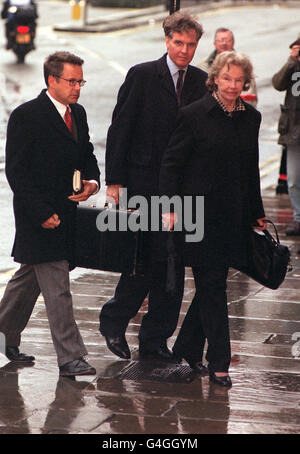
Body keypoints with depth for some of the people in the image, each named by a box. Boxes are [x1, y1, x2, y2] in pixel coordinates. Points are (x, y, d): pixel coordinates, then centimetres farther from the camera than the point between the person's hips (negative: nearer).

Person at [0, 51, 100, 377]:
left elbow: (87, 156, 21)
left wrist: (92, 182, -2)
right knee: (57, 289, -9)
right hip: (38, 215, -7)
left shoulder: (78, 113, 11)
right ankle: (70, 357, -7)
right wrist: (42, 213, -17)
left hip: (66, 213, 8)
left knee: (29, 278, 19)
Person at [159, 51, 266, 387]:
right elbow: (171, 162, -7)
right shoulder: (195, 114, -7)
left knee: (211, 286, 11)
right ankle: (218, 363, 2)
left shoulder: (251, 118, 8)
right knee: (212, 286, -3)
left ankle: (186, 349, 26)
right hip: (200, 214, -5)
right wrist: (169, 207, -15)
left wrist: (257, 214, 16)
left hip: (233, 216, 5)